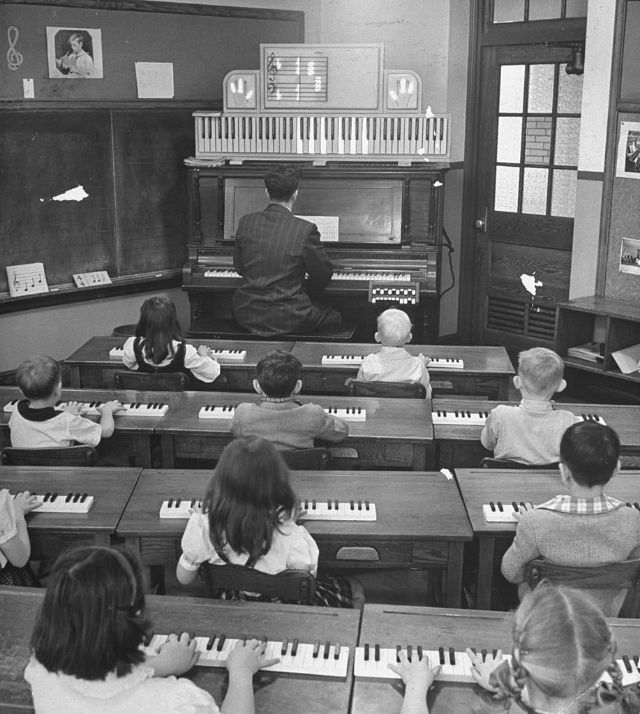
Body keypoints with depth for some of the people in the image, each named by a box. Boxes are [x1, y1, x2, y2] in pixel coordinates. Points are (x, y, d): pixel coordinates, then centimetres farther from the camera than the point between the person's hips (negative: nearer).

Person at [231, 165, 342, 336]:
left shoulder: (245, 223, -3)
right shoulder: (305, 230, -15)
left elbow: (239, 267, 9)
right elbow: (323, 274, -4)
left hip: (248, 316, 4)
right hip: (289, 319, -3)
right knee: (335, 317, 23)